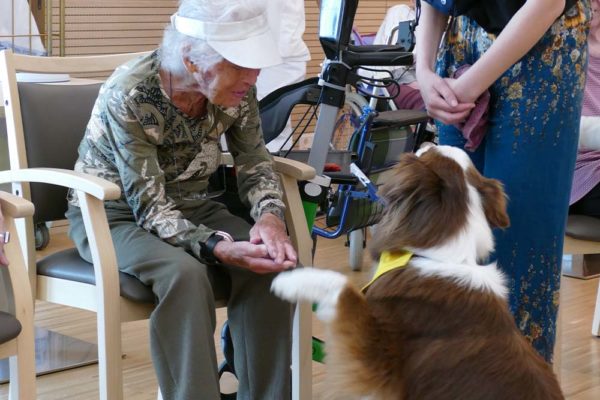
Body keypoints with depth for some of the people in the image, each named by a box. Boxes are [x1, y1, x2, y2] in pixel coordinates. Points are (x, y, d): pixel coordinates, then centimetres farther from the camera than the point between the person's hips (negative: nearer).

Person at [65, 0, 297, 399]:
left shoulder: (237, 89, -14)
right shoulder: (129, 96, -29)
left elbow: (254, 161, -1)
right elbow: (150, 208, -28)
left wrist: (270, 215, -23)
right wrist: (218, 248, -43)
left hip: (189, 205, 5)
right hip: (113, 212, -5)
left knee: (271, 264, -21)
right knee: (184, 272, -35)